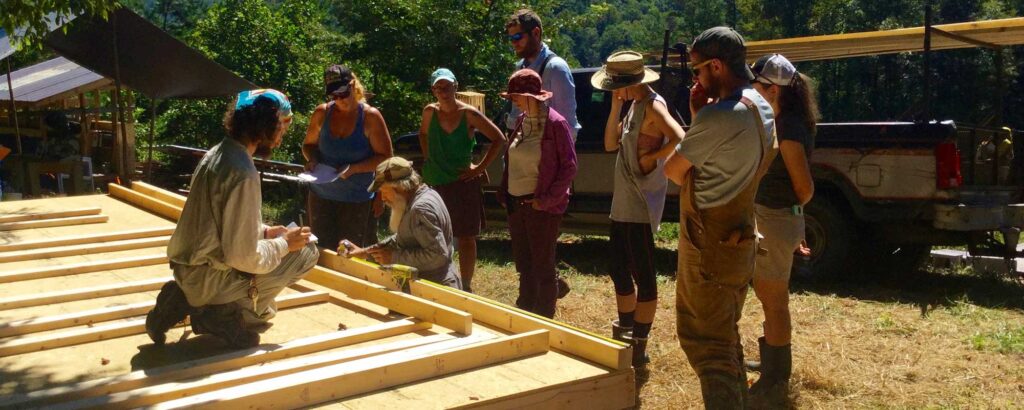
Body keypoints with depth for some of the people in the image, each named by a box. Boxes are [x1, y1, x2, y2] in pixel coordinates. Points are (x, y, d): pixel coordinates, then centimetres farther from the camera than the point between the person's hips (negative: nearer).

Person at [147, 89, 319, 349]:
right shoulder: (242, 172, -23)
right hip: (208, 276, -9)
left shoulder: (219, 152, 6)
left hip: (187, 267, 9)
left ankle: (187, 300, 15)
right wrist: (285, 244, -8)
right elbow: (244, 257, -22)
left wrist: (265, 231, 10)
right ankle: (229, 314, -1)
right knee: (306, 251, -5)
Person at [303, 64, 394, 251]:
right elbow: (309, 145, 16)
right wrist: (312, 159, -7)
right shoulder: (322, 113, 0)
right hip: (322, 197, 3)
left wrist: (353, 168, -20)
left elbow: (385, 157, -8)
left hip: (358, 200, -3)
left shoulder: (370, 116, -9)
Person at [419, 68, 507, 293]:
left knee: (466, 238, 3)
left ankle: (465, 288, 14)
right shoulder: (430, 112, 0)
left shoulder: (468, 114, -10)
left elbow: (499, 139, -8)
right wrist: (428, 158, 9)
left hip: (463, 184, -4)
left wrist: (480, 168, -9)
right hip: (433, 183, 4)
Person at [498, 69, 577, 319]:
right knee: (523, 265, 16)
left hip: (542, 207, -7)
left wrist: (547, 199, -16)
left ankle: (544, 322, 16)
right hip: (516, 204, 7)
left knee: (543, 267, 4)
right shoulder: (521, 121, 10)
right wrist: (504, 194, 8)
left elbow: (569, 167, -12)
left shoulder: (555, 124, -12)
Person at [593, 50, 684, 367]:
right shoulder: (634, 105, 13)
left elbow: (679, 139, -31)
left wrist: (650, 158, -18)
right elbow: (611, 144, 13)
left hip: (640, 206, -10)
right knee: (619, 270, 18)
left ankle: (639, 348, 9)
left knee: (642, 275, -1)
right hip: (622, 205, 10)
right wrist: (615, 107, 3)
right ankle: (623, 336, 34)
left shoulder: (653, 106, -15)